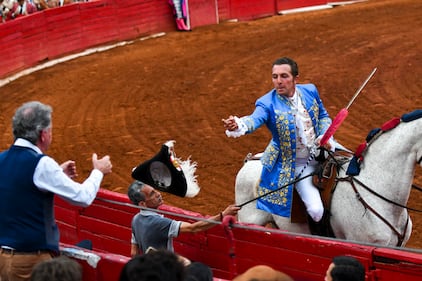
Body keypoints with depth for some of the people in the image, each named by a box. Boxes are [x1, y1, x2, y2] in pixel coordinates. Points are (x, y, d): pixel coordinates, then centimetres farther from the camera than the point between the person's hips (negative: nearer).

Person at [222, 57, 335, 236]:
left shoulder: (310, 91, -3)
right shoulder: (267, 103, -18)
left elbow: (323, 116, 11)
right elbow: (255, 120, -38)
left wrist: (324, 137, -8)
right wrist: (237, 125, -60)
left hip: (320, 152, 6)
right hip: (294, 164, -6)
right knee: (316, 210, -16)